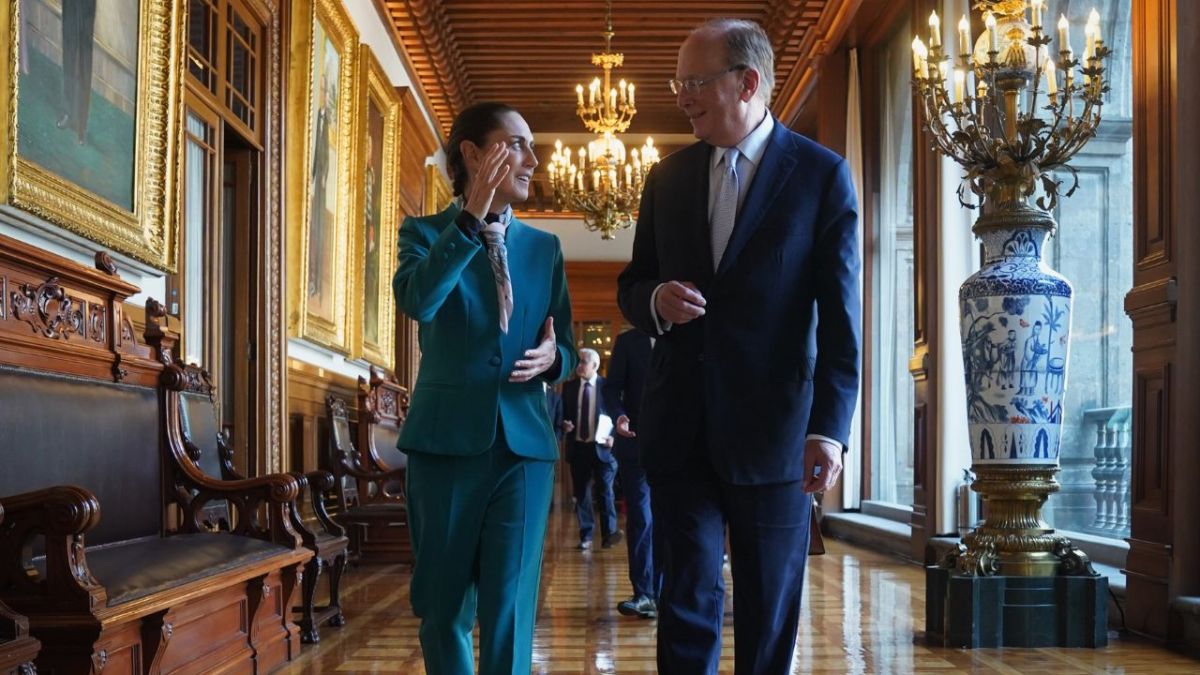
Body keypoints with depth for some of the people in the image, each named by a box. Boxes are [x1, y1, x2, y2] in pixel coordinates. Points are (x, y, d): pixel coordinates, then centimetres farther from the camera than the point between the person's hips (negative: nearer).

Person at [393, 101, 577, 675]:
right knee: (444, 606, 9)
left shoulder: (544, 247, 11)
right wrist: (472, 219, -24)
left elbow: (565, 347, 14)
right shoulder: (424, 233, 1)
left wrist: (553, 358, -9)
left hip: (525, 442, 2)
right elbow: (417, 302, -21)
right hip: (447, 439, -2)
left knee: (510, 611, -1)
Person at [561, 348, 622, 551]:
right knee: (581, 492, 7)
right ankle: (586, 536, 14)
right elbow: (562, 413, 13)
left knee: (605, 491, 2)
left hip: (601, 446, -3)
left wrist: (612, 436, -15)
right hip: (577, 446, 3)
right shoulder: (569, 386, 8)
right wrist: (564, 424, -8)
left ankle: (609, 534, 9)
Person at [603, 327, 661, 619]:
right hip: (636, 441, -1)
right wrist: (618, 415, -16)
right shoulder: (627, 341, 5)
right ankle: (644, 593, 1)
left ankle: (659, 592, 10)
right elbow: (612, 388, 3)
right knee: (640, 518, -2)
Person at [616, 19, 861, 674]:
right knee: (688, 597, 6)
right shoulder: (668, 176, 9)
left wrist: (828, 429, -15)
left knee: (770, 611, 9)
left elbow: (839, 318, -7)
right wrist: (656, 300, -8)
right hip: (680, 424, 3)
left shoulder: (822, 175, -3)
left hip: (772, 426, -3)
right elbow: (631, 284, 16)